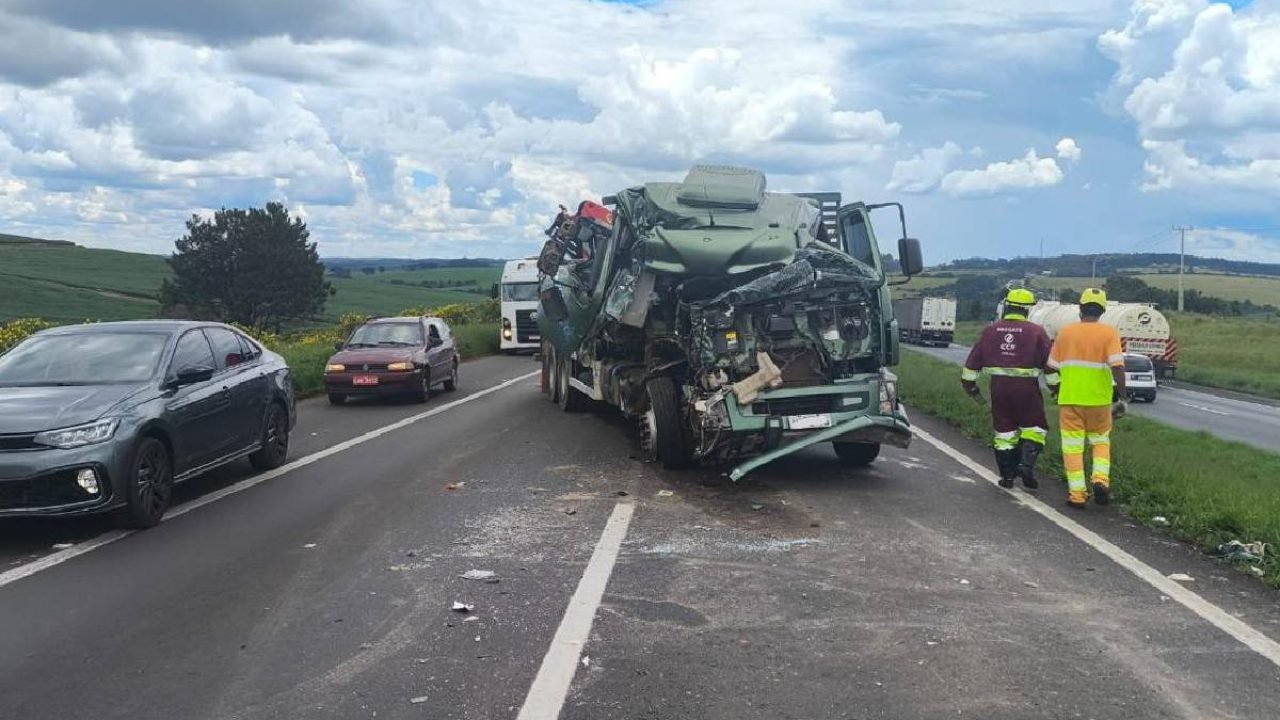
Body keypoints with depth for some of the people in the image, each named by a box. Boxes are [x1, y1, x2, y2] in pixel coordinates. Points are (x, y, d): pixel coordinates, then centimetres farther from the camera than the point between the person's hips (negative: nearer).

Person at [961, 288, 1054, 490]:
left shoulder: (990, 331, 6)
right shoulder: (1036, 332, -3)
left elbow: (974, 360, 10)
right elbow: (1050, 362, 1)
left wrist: (970, 384, 21)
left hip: (999, 386, 3)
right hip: (1026, 388, -3)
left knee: (1004, 431, 11)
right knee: (1033, 427, 10)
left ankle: (1007, 475, 14)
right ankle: (1026, 464, -8)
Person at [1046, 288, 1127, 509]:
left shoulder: (1066, 332, 2)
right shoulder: (1109, 333, -4)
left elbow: (1052, 367, 8)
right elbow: (1117, 367, -14)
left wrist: (1055, 389, 25)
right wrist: (1121, 396, -8)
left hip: (1070, 399, 0)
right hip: (1099, 399, 0)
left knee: (1073, 446, 6)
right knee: (1100, 441, 19)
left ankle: (1077, 493, 4)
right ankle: (1101, 479, 0)